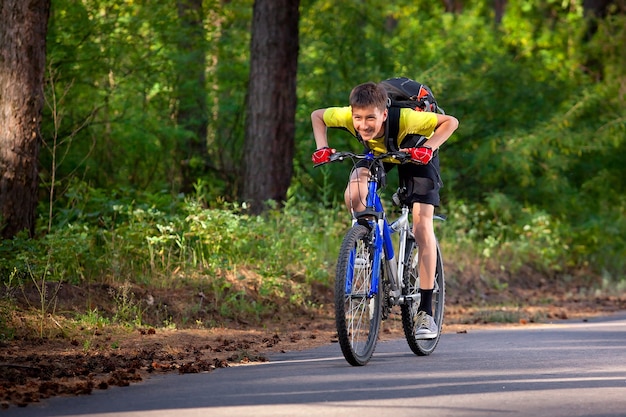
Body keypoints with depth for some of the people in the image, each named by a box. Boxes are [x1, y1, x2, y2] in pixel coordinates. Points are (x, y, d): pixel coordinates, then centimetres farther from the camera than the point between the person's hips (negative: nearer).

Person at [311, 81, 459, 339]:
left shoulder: (404, 118, -41)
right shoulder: (347, 116, -32)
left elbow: (450, 122, -32)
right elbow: (317, 115, -11)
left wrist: (428, 148, -45)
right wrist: (322, 148, -25)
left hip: (414, 154, -3)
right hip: (377, 154, 3)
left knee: (422, 228, -14)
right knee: (354, 197, -29)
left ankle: (426, 313, -11)